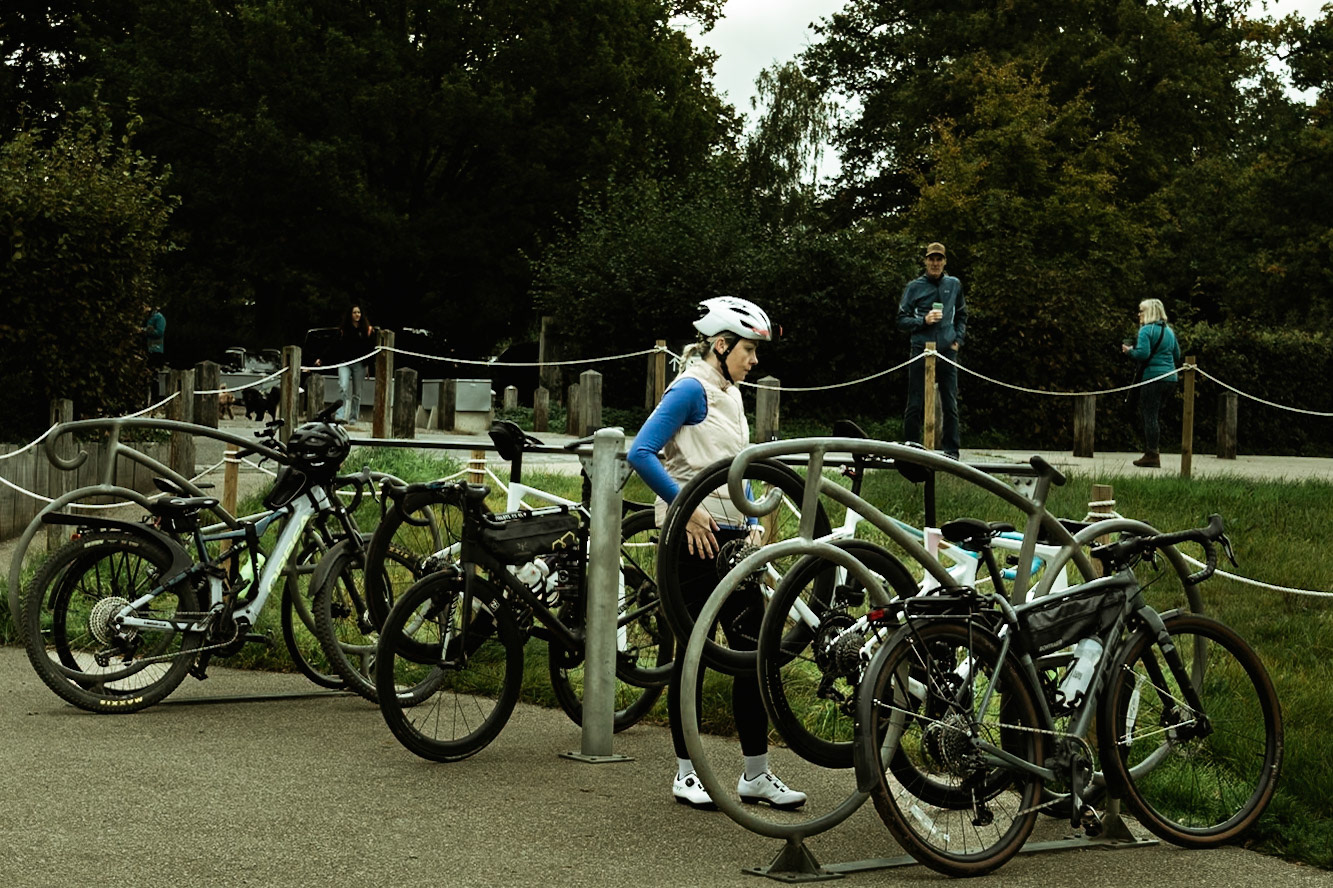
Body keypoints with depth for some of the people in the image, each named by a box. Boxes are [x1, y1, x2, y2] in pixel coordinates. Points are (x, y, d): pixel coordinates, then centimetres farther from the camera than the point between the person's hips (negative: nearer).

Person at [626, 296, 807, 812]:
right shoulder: (691, 390, -10)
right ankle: (686, 774, 10)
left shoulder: (730, 396, 16)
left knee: (754, 650, 5)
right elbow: (642, 453, -20)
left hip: (731, 537, 8)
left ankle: (756, 775, 11)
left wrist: (753, 522, 11)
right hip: (694, 537, -8)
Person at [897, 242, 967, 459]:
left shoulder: (954, 285, 12)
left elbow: (961, 316, 23)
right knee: (915, 405, -1)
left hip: (947, 352, 2)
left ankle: (950, 450, 7)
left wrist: (958, 340, 9)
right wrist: (923, 321, -12)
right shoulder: (914, 287, 4)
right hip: (921, 351, -2)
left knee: (950, 404, 2)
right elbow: (902, 320, 4)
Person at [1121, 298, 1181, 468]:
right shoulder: (1169, 331, 15)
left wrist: (1129, 351, -2)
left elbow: (1142, 353, -19)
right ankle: (1153, 450, 15)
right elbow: (1177, 356, 19)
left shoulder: (1146, 330, -8)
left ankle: (1152, 455, -6)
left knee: (1150, 416, -4)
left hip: (1152, 377, -8)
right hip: (1170, 378, 8)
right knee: (1153, 415, 15)